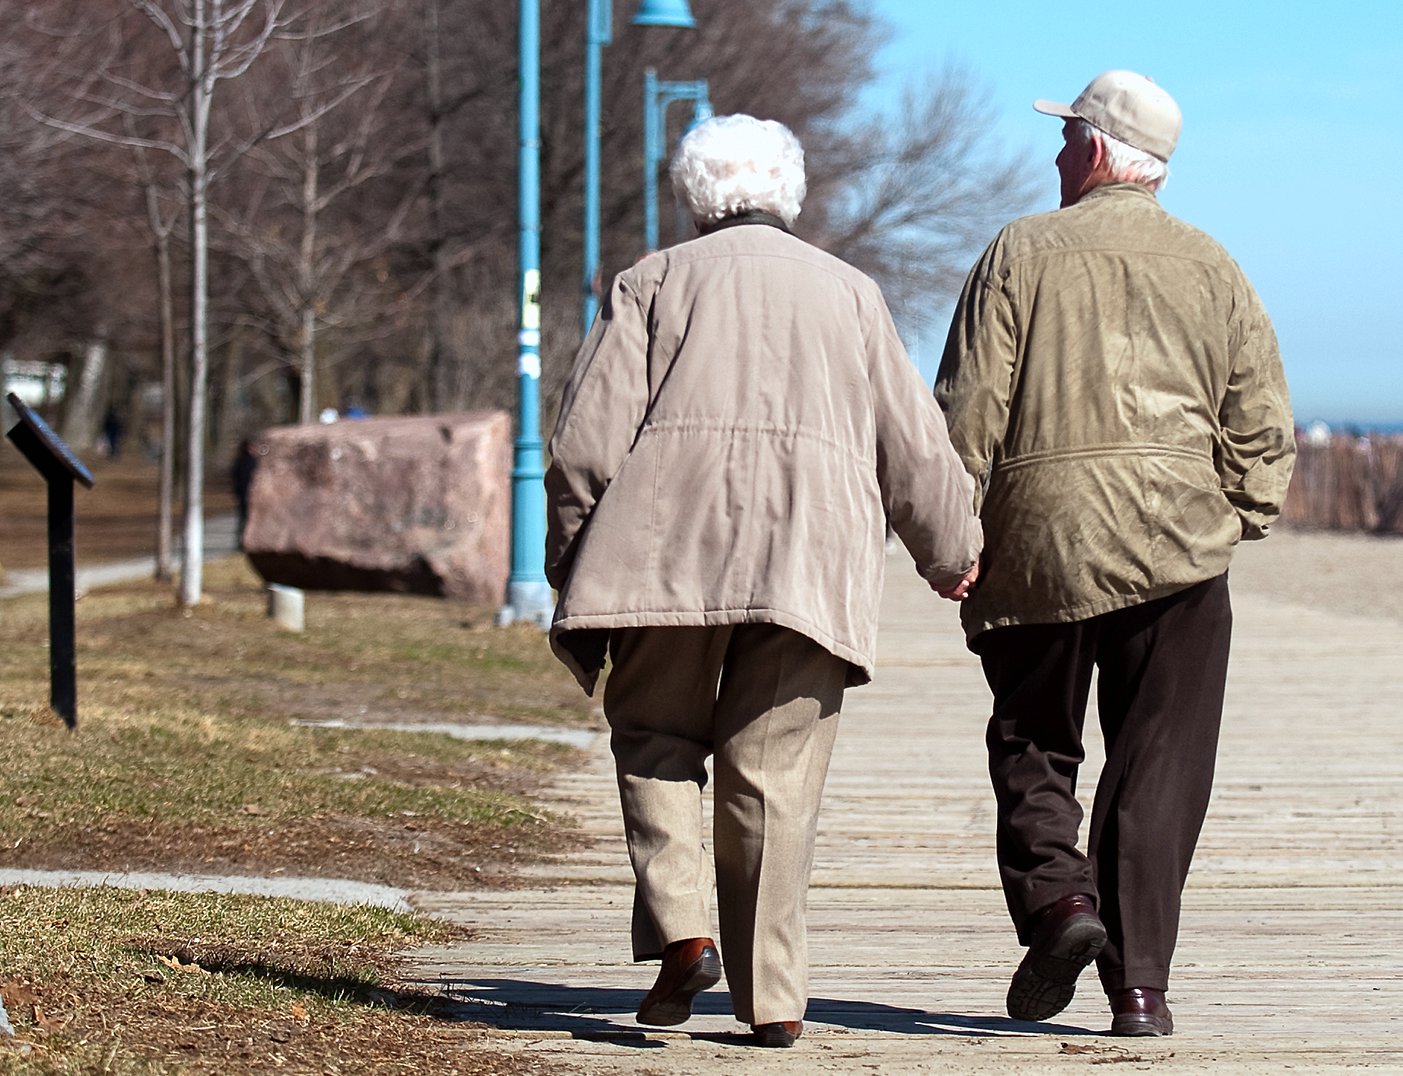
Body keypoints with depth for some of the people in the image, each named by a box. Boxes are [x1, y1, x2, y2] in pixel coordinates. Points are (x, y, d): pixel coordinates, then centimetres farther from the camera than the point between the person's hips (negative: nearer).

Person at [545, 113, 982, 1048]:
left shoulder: (653, 282, 13)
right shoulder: (850, 293, 20)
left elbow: (588, 444, 5)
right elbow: (915, 446, 20)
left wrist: (571, 574, 12)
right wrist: (950, 550, 36)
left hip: (669, 542, -1)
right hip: (812, 553, 1)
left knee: (655, 734, 14)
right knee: (776, 774, 3)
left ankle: (681, 929, -6)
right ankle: (774, 996, 1)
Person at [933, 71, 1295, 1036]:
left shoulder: (1023, 254, 0)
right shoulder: (1214, 270, 7)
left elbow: (968, 408, -4)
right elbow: (1263, 424, 5)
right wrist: (1237, 522, 15)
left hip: (1039, 543, -1)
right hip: (1179, 548, 1)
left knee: (1033, 744, 15)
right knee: (1158, 766, 5)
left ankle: (1056, 896, -9)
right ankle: (1139, 983, 1)